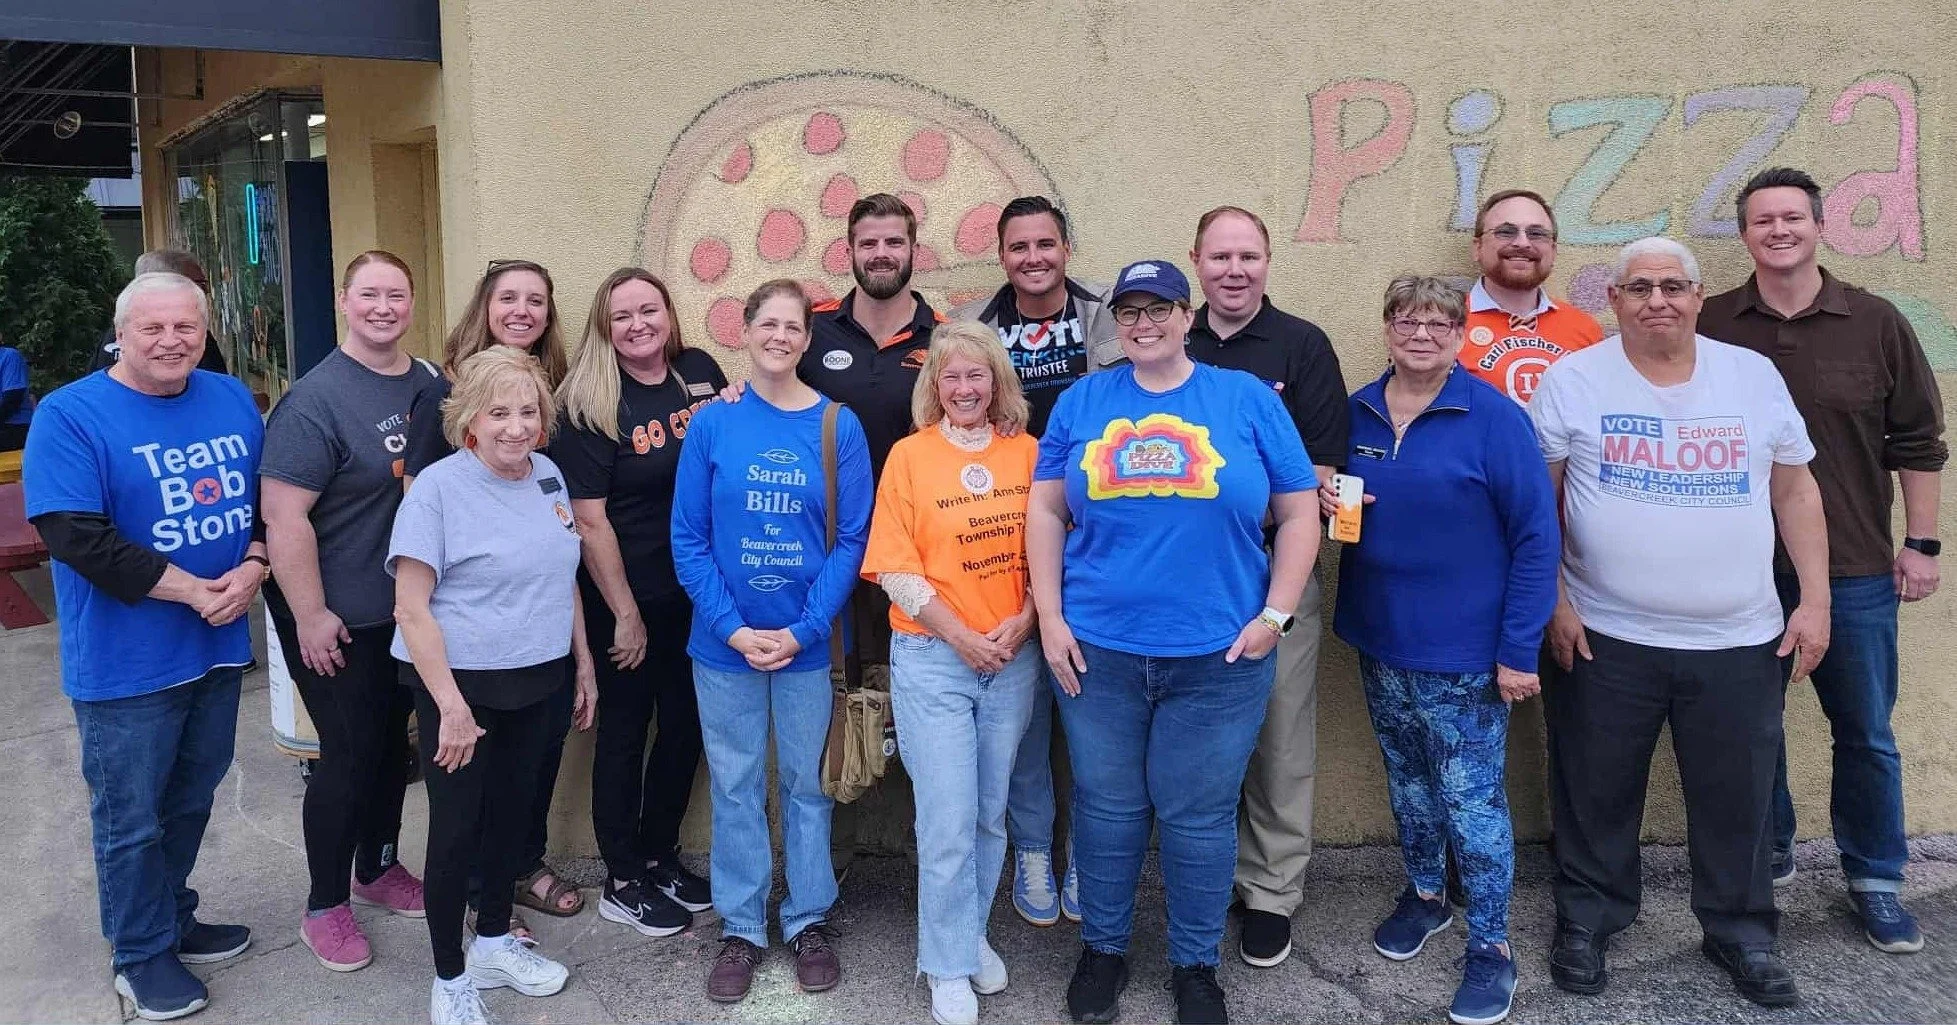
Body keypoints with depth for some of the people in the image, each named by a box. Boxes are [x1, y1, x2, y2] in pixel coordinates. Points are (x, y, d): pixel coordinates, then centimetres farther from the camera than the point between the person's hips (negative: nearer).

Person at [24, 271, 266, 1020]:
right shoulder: (70, 415, -13)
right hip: (127, 664, -5)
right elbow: (76, 537, -20)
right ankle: (142, 953, 26)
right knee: (132, 818, 9)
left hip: (219, 648, 5)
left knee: (191, 802, 20)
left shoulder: (232, 400, 5)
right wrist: (193, 590, -20)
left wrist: (254, 568, -12)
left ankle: (173, 918, 38)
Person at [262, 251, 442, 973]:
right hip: (338, 619, -6)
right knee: (349, 753, 2)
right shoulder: (315, 400, -18)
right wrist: (311, 617, -21)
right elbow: (285, 516, -21)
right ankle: (325, 906, 21)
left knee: (393, 741, 19)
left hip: (412, 607, 7)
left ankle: (378, 867, 39)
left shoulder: (430, 383, 3)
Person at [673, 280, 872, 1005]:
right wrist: (734, 626, -14)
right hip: (724, 641, 0)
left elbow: (851, 539, -7)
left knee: (806, 783, 12)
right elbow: (687, 539, -4)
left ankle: (809, 922, 28)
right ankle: (740, 927, 26)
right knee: (735, 786, 11)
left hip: (807, 640, 0)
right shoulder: (711, 423, -4)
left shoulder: (838, 426, -5)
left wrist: (802, 629, -15)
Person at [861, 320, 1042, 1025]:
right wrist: (960, 635, -12)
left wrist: (1023, 622, -10)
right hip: (931, 658, -3)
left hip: (1014, 657, 3)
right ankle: (949, 966, 16)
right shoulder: (909, 455, -4)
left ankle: (973, 933, 34)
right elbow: (895, 568, -7)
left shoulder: (1027, 453, 3)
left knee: (991, 812, 14)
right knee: (947, 822, -1)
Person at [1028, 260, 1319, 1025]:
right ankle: (1102, 949, 33)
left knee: (1199, 817, 9)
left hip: (1219, 654, -1)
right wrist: (1050, 618, -2)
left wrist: (1273, 616, -5)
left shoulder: (1247, 398, 1)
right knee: (1106, 810, 13)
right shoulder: (1082, 401, 6)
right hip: (1097, 649, 1)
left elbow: (1299, 513, 2)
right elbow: (1046, 510, 6)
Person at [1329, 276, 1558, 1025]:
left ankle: (1492, 944, 18)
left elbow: (1536, 536, -13)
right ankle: (1425, 893, 41)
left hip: (1463, 649, -5)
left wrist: (1520, 649, -15)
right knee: (1406, 777, 19)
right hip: (1379, 640, 5)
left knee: (1471, 798, 2)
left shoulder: (1494, 417, -12)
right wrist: (1326, 501, -9)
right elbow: (1333, 499, 17)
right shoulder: (1357, 412, 2)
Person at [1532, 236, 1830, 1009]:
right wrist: (1550, 604, -8)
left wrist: (1815, 601, 4)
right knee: (1597, 794, 10)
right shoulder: (1573, 382, -3)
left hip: (1740, 639, 2)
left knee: (1738, 797, 13)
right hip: (1605, 637, -2)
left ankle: (1740, 929, 32)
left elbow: (1795, 492, 9)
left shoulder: (1755, 376, 5)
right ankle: (1587, 920, 29)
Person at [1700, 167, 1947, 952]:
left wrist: (1922, 542, 1)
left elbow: (1918, 441, 4)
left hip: (1855, 570, 0)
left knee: (1866, 733, 9)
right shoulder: (1711, 326, -1)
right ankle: (1768, 852, 32)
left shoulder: (1875, 323, -1)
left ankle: (1876, 881, 25)